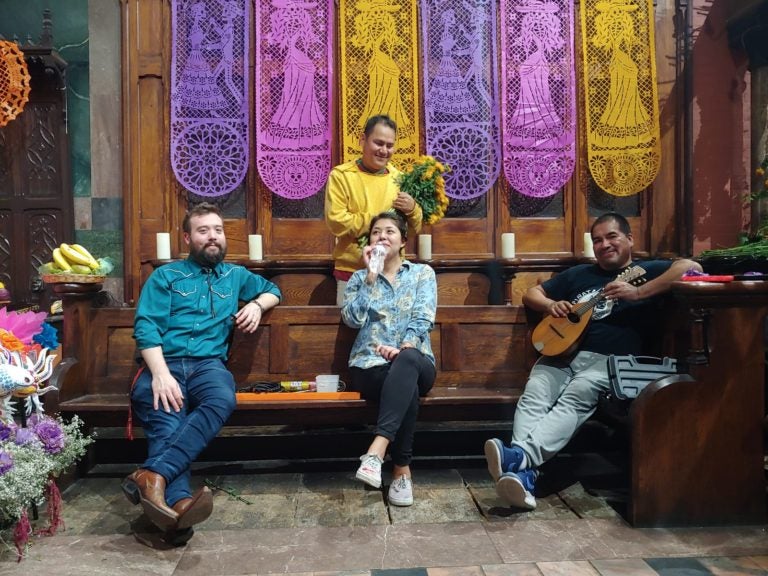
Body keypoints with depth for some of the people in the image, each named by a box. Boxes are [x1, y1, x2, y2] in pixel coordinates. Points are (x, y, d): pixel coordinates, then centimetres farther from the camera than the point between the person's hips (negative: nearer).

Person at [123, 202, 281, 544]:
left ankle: (153, 475, -49)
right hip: (164, 362, -1)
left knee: (222, 401, -36)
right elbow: (145, 327, 2)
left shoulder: (235, 275, 26)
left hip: (208, 363, 2)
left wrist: (257, 304, 13)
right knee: (166, 420, -35)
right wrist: (160, 373, -16)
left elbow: (273, 290, 40)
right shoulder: (165, 276, 15)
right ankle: (178, 502, -56)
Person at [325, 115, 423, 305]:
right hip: (352, 272, -3)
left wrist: (412, 209, -12)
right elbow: (337, 223, -14)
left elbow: (415, 228, 9)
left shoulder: (399, 177, 7)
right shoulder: (341, 175, -4)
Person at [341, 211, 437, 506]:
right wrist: (370, 277, -6)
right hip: (370, 365, 0)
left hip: (415, 362, 0)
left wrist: (404, 347, -21)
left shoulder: (423, 273, 13)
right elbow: (351, 319, -2)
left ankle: (376, 450, -45)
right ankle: (402, 472, -29)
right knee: (407, 386, -35)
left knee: (407, 361, -39)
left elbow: (423, 319, -3)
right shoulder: (360, 277, 17)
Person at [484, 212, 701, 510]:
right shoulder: (579, 274, 29)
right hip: (561, 350, 4)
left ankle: (520, 455, -53)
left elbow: (691, 267, -4)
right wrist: (552, 305, 9)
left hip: (610, 357, -3)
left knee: (576, 397, -34)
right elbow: (531, 294, 32)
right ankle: (523, 476, -45)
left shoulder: (646, 270, 16)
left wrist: (638, 293, -14)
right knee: (534, 395, -27)